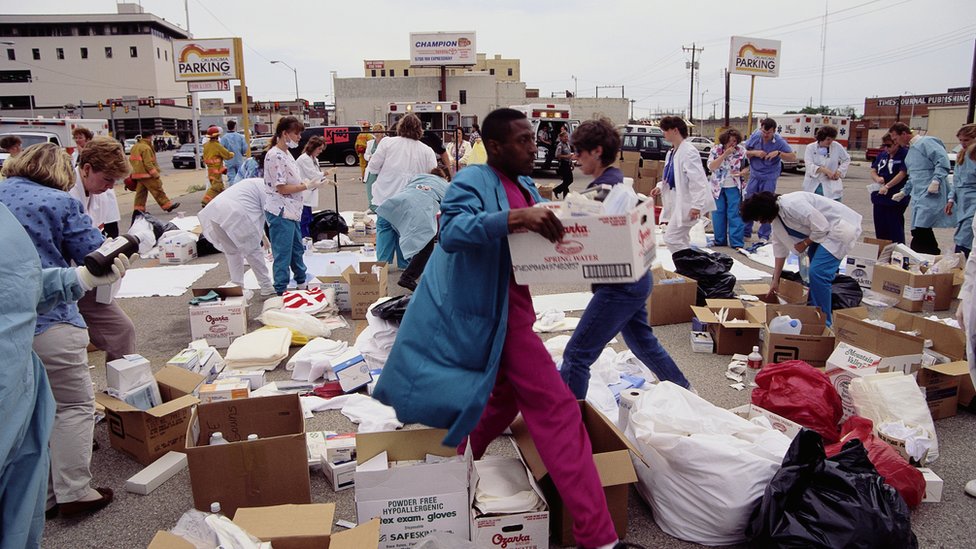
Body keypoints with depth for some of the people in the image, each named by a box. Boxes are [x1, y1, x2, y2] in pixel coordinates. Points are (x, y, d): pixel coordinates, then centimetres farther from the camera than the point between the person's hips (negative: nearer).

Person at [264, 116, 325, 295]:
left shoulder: (286, 153, 11)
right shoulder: (275, 156, -18)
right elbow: (282, 188, -20)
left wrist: (308, 182, 3)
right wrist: (308, 186, -17)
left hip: (291, 211, 10)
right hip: (280, 213, -10)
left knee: (297, 249, 21)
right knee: (283, 253, -1)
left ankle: (301, 282, 36)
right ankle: (281, 291, 9)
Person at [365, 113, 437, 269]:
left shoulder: (387, 142, -3)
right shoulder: (427, 151, 0)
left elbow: (373, 167, -3)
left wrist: (373, 183, 15)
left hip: (386, 197, -1)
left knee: (385, 229, 11)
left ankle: (383, 263, 10)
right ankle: (405, 265, 17)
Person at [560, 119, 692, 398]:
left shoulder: (604, 185, -19)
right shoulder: (617, 178, 11)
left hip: (620, 286, -11)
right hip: (635, 279, 11)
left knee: (577, 354, -7)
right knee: (641, 340, 29)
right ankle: (683, 389, 45)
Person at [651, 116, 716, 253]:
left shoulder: (688, 151, -17)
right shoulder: (671, 153, 11)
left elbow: (697, 180, -22)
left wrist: (696, 205, -27)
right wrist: (660, 187, 3)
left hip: (687, 203, -10)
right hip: (677, 203, 10)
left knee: (671, 239, -12)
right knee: (682, 241, 16)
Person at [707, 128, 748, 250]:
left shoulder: (741, 150, -3)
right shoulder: (716, 150, -4)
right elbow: (711, 167, -17)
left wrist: (741, 173, -16)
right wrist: (725, 154, -23)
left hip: (734, 188, -1)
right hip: (718, 187, 1)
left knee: (735, 214, -4)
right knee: (718, 214, 8)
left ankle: (737, 243, 0)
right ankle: (720, 240, 20)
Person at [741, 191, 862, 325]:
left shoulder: (792, 205, -28)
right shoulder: (776, 219, 3)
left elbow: (822, 227, -24)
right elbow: (779, 247, 10)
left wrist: (805, 244, -8)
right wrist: (775, 281, 13)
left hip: (840, 227, -10)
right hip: (825, 229, 10)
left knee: (817, 272, -16)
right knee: (815, 270, 15)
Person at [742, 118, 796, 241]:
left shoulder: (779, 141, -12)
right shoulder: (755, 136, -5)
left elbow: (793, 157, -10)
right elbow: (745, 153, 4)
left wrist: (778, 153, -25)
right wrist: (755, 153, -17)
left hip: (769, 177, -3)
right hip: (754, 175, 3)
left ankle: (764, 236, 7)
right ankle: (746, 232, 16)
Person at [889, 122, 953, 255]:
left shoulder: (926, 142, -7)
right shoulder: (910, 150, 22)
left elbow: (943, 161, -17)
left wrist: (936, 180, -24)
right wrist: (904, 192, 27)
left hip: (931, 195, -10)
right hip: (918, 197, 10)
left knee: (921, 231, -16)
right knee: (918, 233, 6)